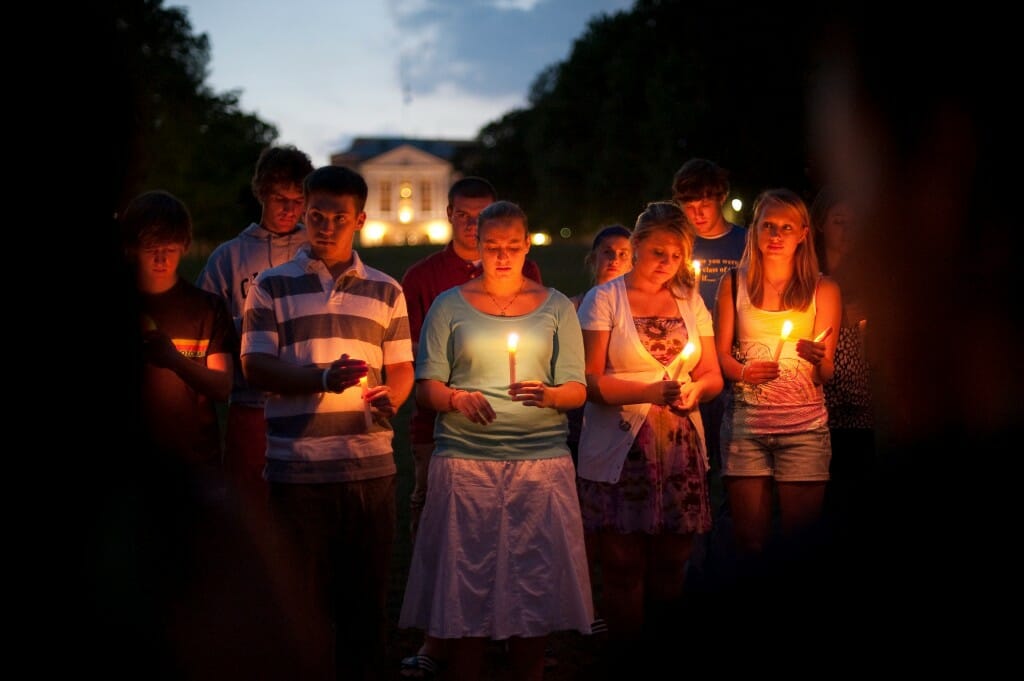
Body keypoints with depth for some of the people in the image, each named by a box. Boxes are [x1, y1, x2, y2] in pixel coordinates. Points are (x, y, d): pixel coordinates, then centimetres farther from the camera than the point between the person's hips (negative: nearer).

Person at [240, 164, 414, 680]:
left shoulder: (385, 291, 12)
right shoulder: (272, 286, 5)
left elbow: (401, 367, 13)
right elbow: (255, 366, -4)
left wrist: (390, 398, -10)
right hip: (297, 467, -2)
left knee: (366, 596, 6)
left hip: (370, 465, 2)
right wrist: (324, 378, -19)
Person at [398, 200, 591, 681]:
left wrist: (548, 395, -15)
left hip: (541, 461, 1)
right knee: (465, 583, -3)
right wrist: (457, 399, -16)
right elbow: (426, 387, 5)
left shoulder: (556, 307, 11)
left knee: (535, 584, -1)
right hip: (465, 460, 0)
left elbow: (578, 390, 7)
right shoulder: (450, 306, 9)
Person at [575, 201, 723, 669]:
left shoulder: (690, 301, 14)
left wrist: (694, 390, -7)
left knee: (671, 572, 4)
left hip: (681, 453, 4)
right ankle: (626, 666, 7)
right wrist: (651, 392, -18)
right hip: (620, 453, -4)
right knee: (624, 571, -3)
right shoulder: (604, 300, 0)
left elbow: (712, 375, 15)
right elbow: (591, 381, -7)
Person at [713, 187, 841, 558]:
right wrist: (743, 372, -13)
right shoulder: (734, 284, 8)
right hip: (746, 422, 1)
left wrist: (818, 359, -18)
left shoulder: (823, 289, 5)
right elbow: (720, 353, 8)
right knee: (749, 540, -1)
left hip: (803, 427, 0)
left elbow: (826, 374, 4)